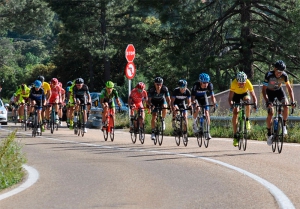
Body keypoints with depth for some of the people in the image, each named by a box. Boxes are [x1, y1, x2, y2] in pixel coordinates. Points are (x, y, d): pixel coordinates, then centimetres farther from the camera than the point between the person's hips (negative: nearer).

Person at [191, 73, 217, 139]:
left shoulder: (210, 85, -29)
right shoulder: (196, 85, -36)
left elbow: (212, 96, -27)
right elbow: (192, 97, -36)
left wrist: (214, 103, -48)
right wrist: (194, 103, -56)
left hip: (203, 96, 2)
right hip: (196, 97, -2)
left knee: (207, 113, -12)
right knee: (197, 109, -30)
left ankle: (208, 132, -6)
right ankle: (194, 122, -1)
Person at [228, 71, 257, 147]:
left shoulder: (248, 83, -35)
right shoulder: (234, 83, -36)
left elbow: (253, 96, -34)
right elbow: (230, 97, -38)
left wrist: (255, 104, -53)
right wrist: (231, 105, -56)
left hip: (245, 93, 0)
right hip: (236, 94, 0)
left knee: (247, 101, -34)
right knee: (235, 113, -13)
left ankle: (247, 120, -12)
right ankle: (235, 136, -7)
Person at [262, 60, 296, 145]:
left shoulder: (284, 75, -24)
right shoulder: (269, 75, -32)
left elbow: (289, 88, -17)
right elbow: (263, 89, -30)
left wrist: (292, 101, -29)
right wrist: (267, 101, -44)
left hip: (279, 90, 2)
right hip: (270, 92, -2)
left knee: (286, 106, -25)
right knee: (270, 113, -15)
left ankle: (284, 125, -6)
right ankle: (269, 134, -1)